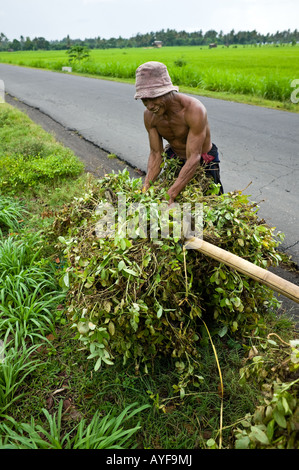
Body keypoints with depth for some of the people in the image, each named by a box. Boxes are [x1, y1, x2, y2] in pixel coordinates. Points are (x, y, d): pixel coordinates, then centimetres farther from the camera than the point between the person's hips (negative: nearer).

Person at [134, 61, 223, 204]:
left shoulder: (194, 110, -35)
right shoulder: (149, 115, -17)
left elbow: (194, 158, -39)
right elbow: (155, 153, -15)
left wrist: (170, 194, -49)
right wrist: (146, 186, -33)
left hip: (203, 162, -4)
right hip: (174, 158, 5)